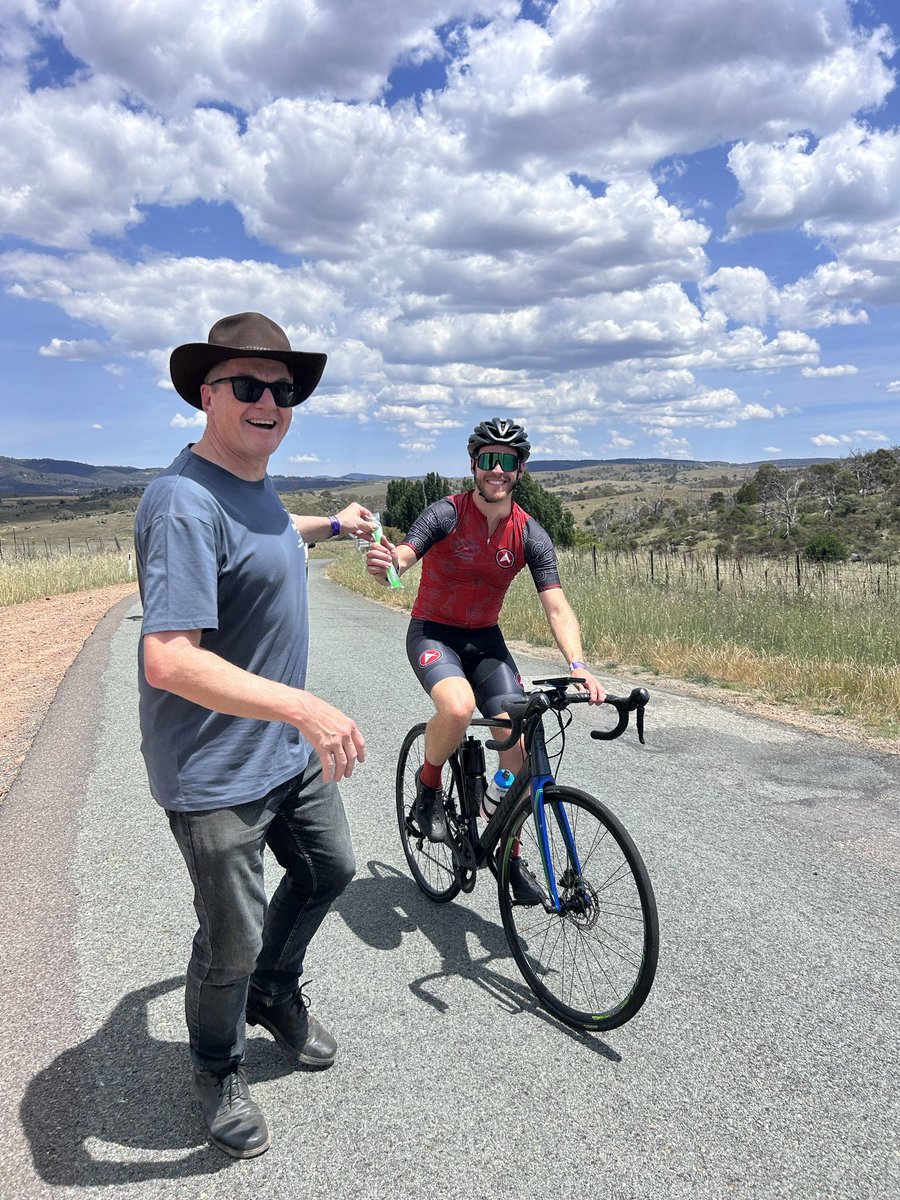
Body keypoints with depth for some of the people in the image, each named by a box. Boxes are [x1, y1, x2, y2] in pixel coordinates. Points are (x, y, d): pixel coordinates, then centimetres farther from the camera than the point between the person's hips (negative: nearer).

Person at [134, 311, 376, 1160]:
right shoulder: (186, 501, -25)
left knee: (329, 871, 24)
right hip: (218, 776, -9)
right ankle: (217, 1071, 39)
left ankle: (275, 993, 50)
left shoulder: (253, 484, 6)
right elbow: (169, 661, -33)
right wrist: (301, 705, -39)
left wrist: (329, 526, 32)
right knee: (232, 943, 8)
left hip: (291, 750, 9)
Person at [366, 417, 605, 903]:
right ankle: (428, 784, 0)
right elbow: (404, 554, -30)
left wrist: (578, 665, -30)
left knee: (519, 741, -8)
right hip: (433, 633, -3)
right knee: (457, 708, -34)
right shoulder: (446, 514, -15)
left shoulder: (530, 535, -8)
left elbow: (557, 607, -14)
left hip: (485, 639, 4)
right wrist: (383, 561, -56)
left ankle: (510, 853, 13)